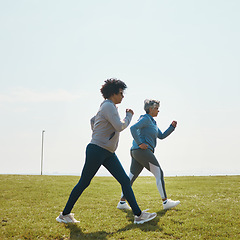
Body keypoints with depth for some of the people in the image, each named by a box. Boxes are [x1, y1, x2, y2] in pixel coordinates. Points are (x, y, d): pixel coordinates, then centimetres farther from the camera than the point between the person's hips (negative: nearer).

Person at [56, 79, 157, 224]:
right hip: (96, 151, -10)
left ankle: (138, 215, 2)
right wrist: (129, 116, -5)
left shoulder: (109, 107, 18)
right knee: (84, 183, -1)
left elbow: (93, 120, 29)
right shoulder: (108, 106, -12)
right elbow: (120, 127, -19)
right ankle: (64, 215, 12)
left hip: (108, 153, 10)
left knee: (125, 181, 2)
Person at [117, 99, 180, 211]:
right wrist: (140, 144, -21)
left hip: (136, 152, 10)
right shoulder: (145, 119, -7)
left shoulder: (152, 122, 24)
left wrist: (172, 126, 14)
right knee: (159, 174, -4)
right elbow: (133, 128, -21)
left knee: (131, 177, 8)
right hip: (143, 151, -10)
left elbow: (161, 136, 24)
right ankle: (165, 202, -1)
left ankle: (122, 202, 9)